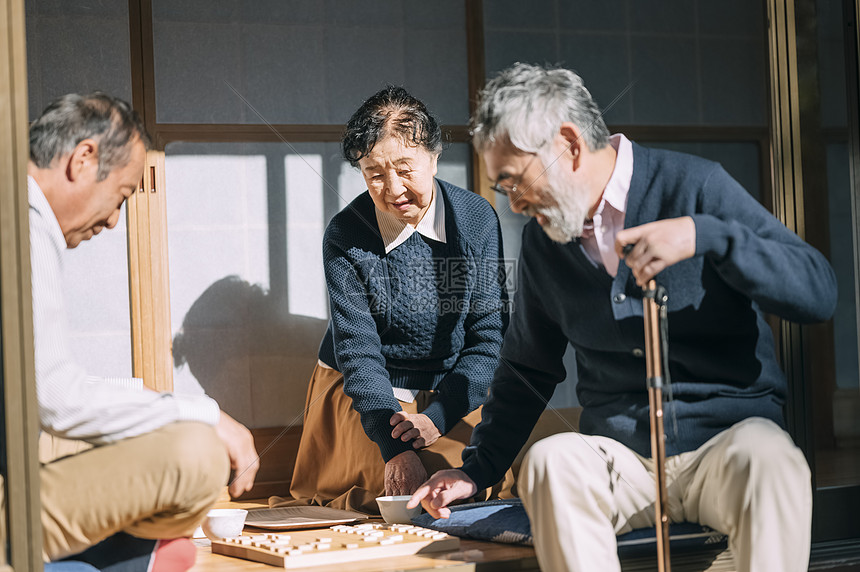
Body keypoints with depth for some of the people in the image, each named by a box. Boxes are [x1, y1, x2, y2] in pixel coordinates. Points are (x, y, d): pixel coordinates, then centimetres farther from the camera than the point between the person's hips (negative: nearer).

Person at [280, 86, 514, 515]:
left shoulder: (476, 219, -6)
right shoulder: (344, 237, -11)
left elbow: (490, 335, -4)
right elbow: (358, 351, -17)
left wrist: (437, 416, -19)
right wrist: (395, 447, -31)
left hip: (453, 396, 2)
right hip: (361, 398, -2)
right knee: (406, 490, -27)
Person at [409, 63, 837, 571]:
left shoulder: (693, 186, -4)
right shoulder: (542, 242, 12)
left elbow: (819, 291, -12)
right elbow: (527, 370, 25)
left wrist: (702, 235, -24)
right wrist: (476, 470, 17)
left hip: (728, 435, -3)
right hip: (619, 458, 3)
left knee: (766, 460, -37)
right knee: (550, 462, -30)